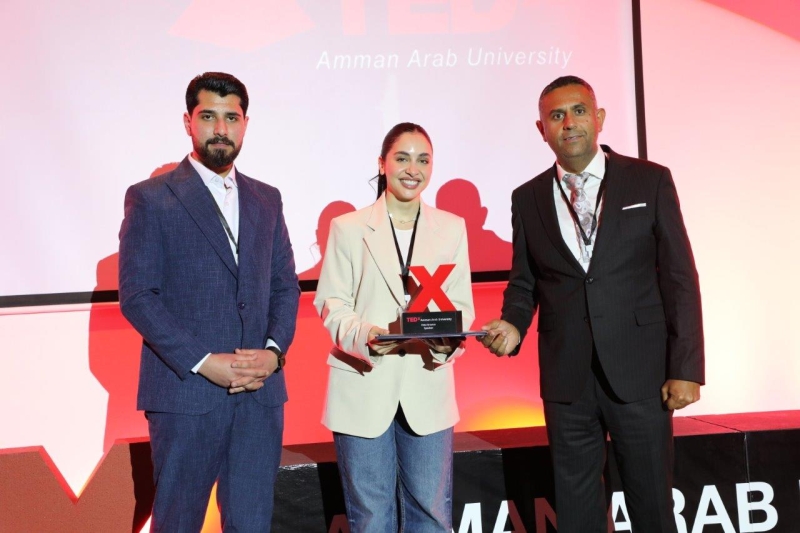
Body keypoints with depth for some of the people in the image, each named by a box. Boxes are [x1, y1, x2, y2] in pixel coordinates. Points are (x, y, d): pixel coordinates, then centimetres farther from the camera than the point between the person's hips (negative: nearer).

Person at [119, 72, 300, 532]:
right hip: (186, 391, -3)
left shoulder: (266, 199, 13)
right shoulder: (151, 199, -2)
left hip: (261, 391, 4)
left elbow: (286, 285, 11)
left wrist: (275, 349, -7)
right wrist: (204, 362, -15)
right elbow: (137, 296, -8)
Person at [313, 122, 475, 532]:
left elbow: (461, 304, 6)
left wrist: (450, 339, -16)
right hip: (364, 387, -1)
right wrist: (365, 336, -21)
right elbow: (331, 304, -1)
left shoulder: (451, 228, 9)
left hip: (427, 387, 2)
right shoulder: (348, 228, 3)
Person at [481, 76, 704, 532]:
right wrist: (513, 326, -9)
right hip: (567, 379, 2)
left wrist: (686, 369, -7)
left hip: (640, 373, -2)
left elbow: (680, 279, -2)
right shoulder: (528, 198, 8)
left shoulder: (650, 181, 0)